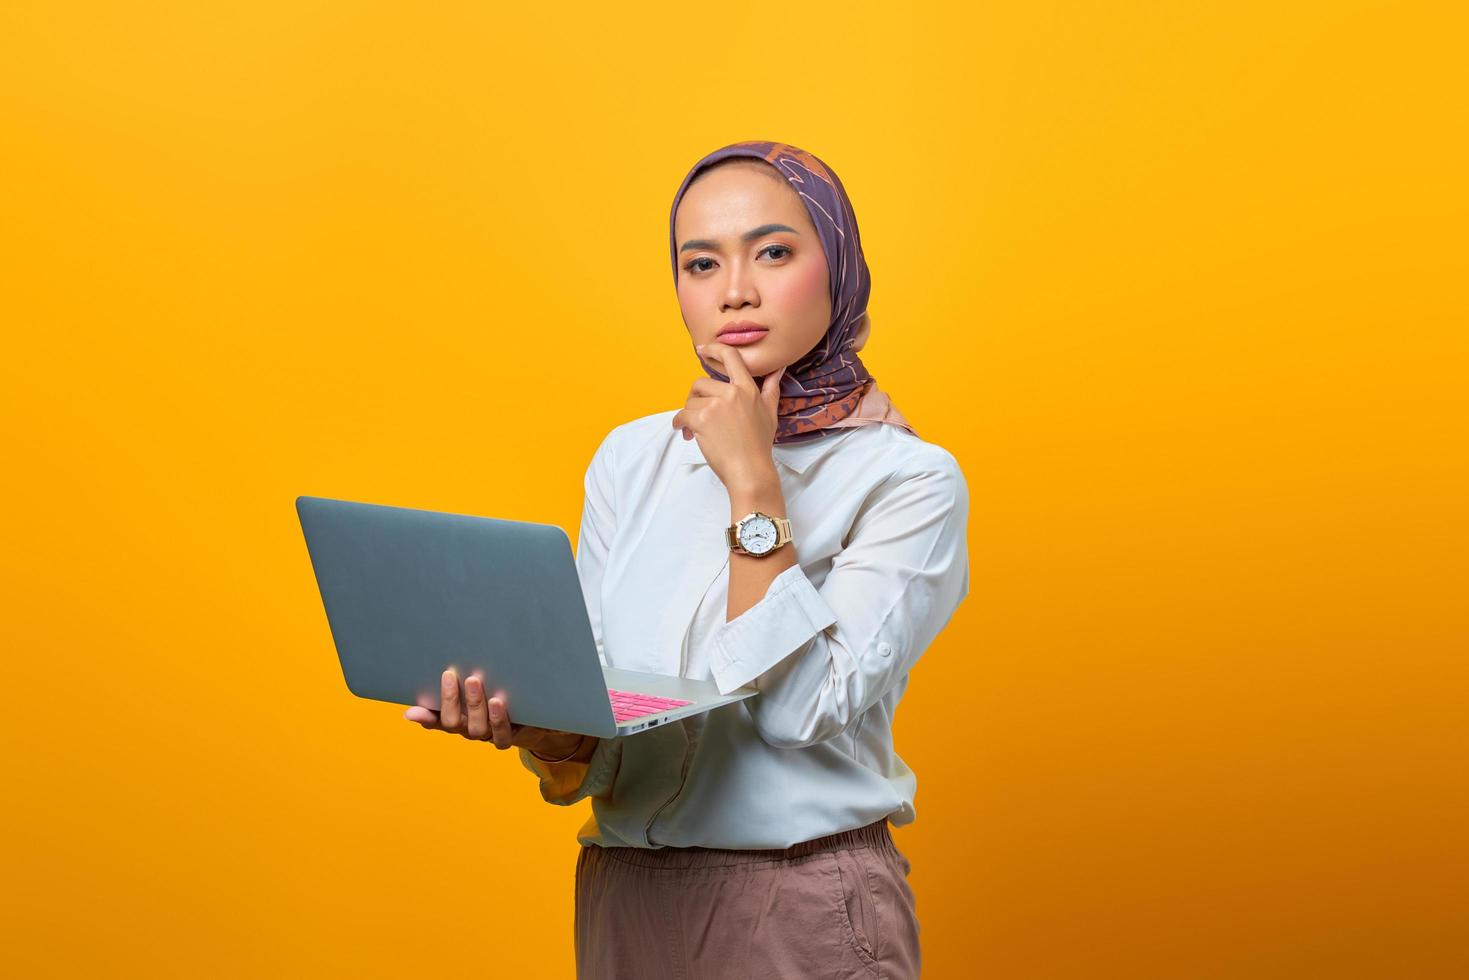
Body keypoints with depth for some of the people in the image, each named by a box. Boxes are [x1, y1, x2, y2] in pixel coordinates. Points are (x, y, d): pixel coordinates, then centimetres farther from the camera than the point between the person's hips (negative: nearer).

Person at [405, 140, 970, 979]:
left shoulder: (910, 478, -8)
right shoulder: (629, 459, 4)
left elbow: (803, 707, -19)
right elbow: (587, 742, 2)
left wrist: (752, 483, -17)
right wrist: (531, 726, -19)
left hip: (806, 909, -4)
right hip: (623, 896, 4)